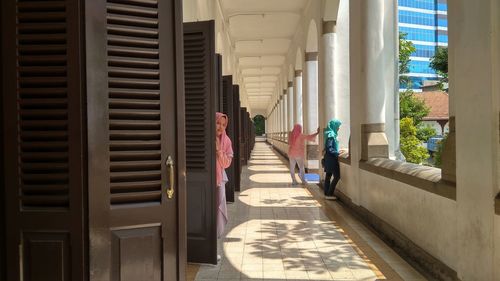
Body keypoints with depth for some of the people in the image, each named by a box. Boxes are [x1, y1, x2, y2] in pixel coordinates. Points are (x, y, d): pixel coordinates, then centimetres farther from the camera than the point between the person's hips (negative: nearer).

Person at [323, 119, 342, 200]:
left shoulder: (332, 134, 12)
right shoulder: (331, 135, -17)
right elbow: (329, 149, -21)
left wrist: (337, 151, 11)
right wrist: (338, 152, -16)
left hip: (329, 157, 10)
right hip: (331, 158, -10)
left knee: (328, 175, 11)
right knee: (337, 176, -7)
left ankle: (327, 194, 17)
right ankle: (329, 194, -4)